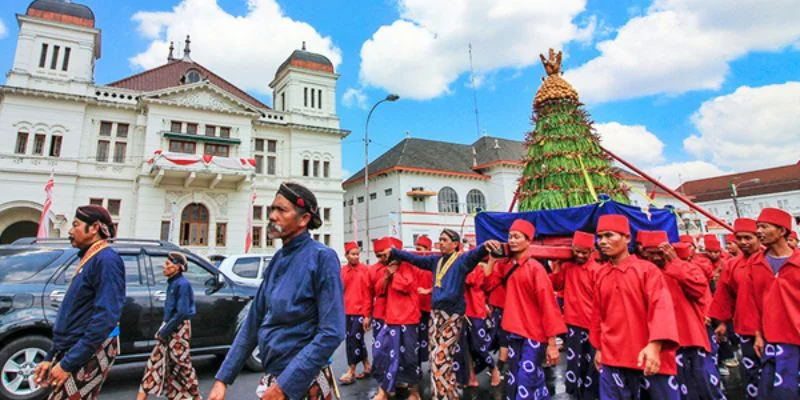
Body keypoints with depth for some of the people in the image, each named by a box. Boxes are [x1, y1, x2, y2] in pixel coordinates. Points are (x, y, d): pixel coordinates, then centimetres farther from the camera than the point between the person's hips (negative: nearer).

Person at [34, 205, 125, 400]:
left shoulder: (106, 259, -16)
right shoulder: (88, 259, 14)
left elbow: (105, 317, -24)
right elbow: (72, 315, 18)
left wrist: (67, 363, -21)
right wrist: (51, 357, 16)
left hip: (89, 354, -9)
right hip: (72, 351, 9)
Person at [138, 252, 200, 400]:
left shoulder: (182, 284, -19)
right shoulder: (172, 282, 7)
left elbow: (182, 312, -23)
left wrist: (165, 330, -17)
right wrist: (163, 328, 11)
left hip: (178, 329, -8)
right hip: (169, 327, 8)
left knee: (181, 364, 3)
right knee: (155, 362, 12)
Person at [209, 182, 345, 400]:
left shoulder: (322, 258, -18)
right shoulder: (278, 259, 4)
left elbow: (332, 333, -22)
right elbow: (253, 321, 8)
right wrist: (223, 378, 6)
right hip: (271, 378, 7)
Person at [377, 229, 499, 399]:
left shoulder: (462, 259, -6)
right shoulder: (436, 260, 13)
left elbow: (475, 254, -26)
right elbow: (414, 258, 19)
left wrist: (485, 245, -47)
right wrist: (393, 252, 17)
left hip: (453, 314, -7)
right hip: (435, 312, 7)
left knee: (441, 358, -6)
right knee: (435, 357, 12)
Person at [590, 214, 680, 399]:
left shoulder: (648, 269, -6)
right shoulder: (600, 275, 7)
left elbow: (661, 306, -15)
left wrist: (655, 346, -27)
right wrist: (598, 347, 16)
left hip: (651, 356, -3)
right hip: (613, 357, 4)